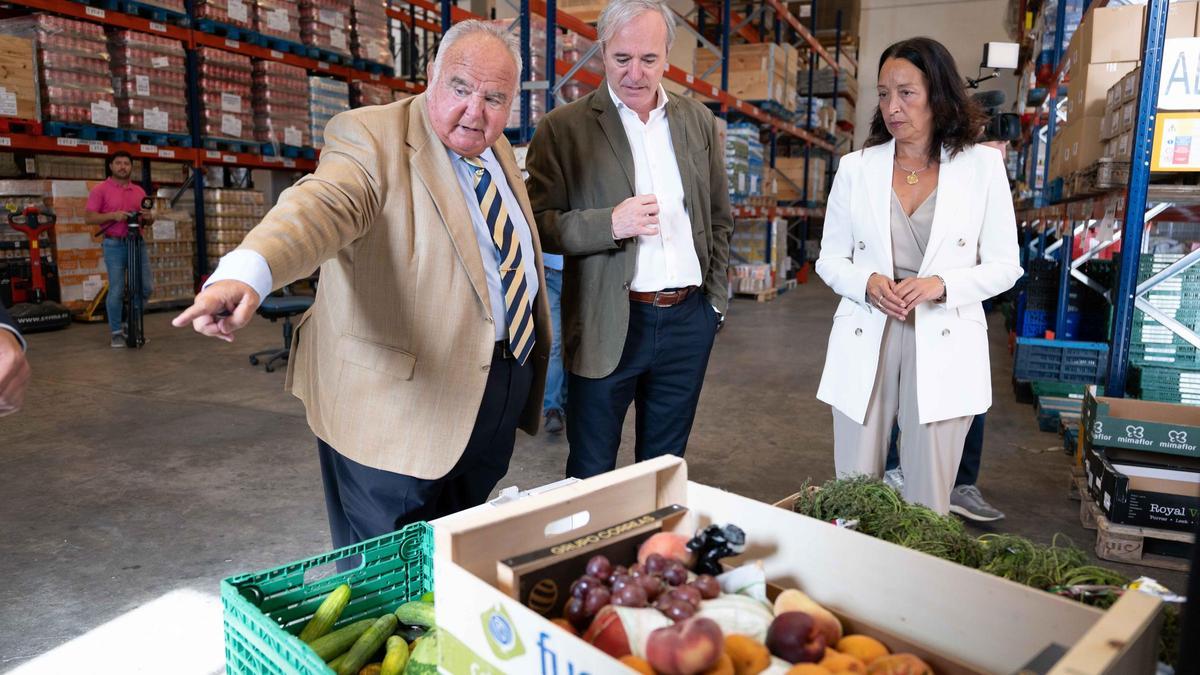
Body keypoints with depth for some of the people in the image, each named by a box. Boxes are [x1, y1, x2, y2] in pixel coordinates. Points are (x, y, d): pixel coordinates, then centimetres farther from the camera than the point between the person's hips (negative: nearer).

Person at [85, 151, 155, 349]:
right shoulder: (100, 189, 2)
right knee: (116, 290, -4)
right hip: (114, 245, -4)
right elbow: (88, 217, -5)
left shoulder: (139, 191, 15)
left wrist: (148, 217, -4)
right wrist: (113, 215, -18)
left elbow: (148, 222, 19)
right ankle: (116, 332, 7)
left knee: (147, 287, 2)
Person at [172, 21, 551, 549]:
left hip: (504, 390, 7)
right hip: (401, 402, -7)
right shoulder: (371, 138, -14)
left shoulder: (497, 149, 9)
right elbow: (320, 206, -34)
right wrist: (247, 272, -54)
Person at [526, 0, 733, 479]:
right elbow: (537, 224, -8)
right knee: (591, 477, 9)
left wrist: (716, 298, 10)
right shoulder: (564, 128, -6)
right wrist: (611, 224, -23)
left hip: (689, 319, 4)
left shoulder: (699, 122, 8)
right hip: (608, 326, -3)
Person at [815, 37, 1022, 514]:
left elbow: (1004, 267, 3)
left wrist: (941, 285, -16)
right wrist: (868, 283, -13)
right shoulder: (856, 167, 5)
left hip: (943, 346, -1)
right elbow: (830, 260, 8)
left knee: (927, 501, 7)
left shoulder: (981, 165, 2)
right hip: (865, 341, 1)